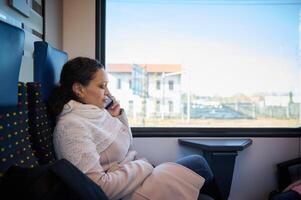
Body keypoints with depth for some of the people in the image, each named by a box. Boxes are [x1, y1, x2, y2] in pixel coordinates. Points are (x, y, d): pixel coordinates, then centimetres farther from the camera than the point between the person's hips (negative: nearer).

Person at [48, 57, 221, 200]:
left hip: (136, 174, 8)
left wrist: (118, 117, 0)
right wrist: (142, 166, -18)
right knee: (198, 164, -1)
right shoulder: (70, 126, -21)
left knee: (198, 161, 6)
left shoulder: (96, 112, 5)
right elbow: (98, 186, -28)